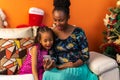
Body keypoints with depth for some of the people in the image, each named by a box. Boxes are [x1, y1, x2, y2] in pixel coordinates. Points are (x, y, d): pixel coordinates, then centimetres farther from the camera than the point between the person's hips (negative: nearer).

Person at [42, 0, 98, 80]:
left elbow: (85, 56, -4)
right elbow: (52, 55, 3)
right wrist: (51, 65, -19)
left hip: (77, 67, -2)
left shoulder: (78, 32, -7)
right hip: (58, 68, 3)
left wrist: (72, 65, -17)